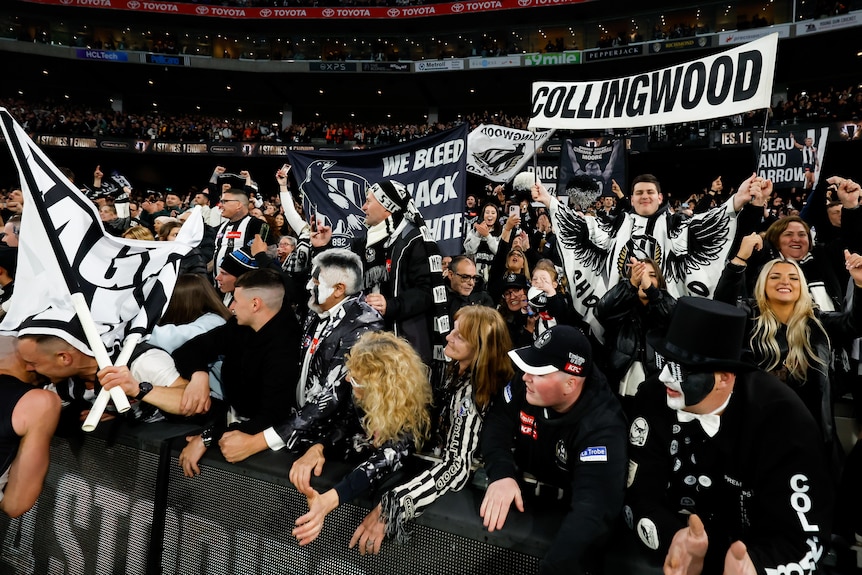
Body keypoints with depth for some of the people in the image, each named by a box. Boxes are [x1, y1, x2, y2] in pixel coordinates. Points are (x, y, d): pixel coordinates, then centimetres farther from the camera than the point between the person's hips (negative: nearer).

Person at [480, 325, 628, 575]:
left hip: (565, 509, -4)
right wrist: (501, 474, -29)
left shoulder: (602, 427, -31)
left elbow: (595, 504, -41)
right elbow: (497, 423, -8)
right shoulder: (526, 385, -15)